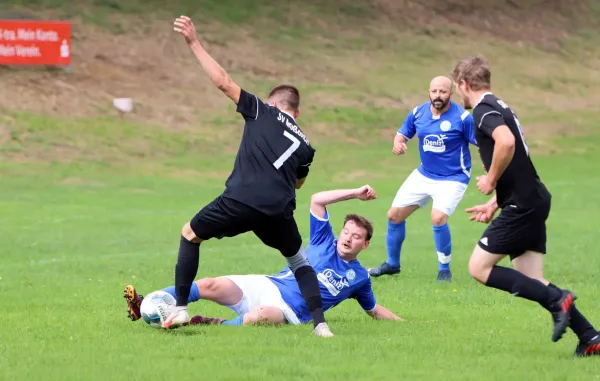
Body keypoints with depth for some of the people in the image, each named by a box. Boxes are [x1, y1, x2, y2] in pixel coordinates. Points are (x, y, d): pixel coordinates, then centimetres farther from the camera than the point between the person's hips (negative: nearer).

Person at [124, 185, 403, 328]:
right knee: (211, 285, -21)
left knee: (259, 317, -42)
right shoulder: (324, 243, 13)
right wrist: (356, 193, 2)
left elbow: (374, 309, 28)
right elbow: (317, 200, 3)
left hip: (288, 311, -2)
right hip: (265, 288, 2)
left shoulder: (359, 277, 14)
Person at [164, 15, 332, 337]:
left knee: (190, 234, 22)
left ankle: (180, 308, 12)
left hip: (241, 200, -3)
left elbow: (223, 82, 9)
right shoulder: (304, 145, 23)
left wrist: (194, 43, 14)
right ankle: (319, 324, 10)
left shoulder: (262, 112, 14)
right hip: (279, 211, 3)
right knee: (299, 261, 28)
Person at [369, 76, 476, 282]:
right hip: (423, 175, 6)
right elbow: (402, 134, 7)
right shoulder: (418, 113, -4)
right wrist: (398, 143, -17)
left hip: (452, 178, -6)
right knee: (394, 215, 9)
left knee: (438, 217, -27)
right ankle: (392, 263, 32)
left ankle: (444, 269, -6)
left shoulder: (462, 118, -19)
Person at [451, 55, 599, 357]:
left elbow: (506, 142, -31)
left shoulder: (483, 109, -10)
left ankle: (557, 300, -12)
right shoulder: (498, 108, 21)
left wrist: (491, 180, -17)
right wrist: (494, 204, 26)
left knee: (479, 268, -4)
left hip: (522, 205, -10)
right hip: (532, 200, 10)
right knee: (531, 282, 8)